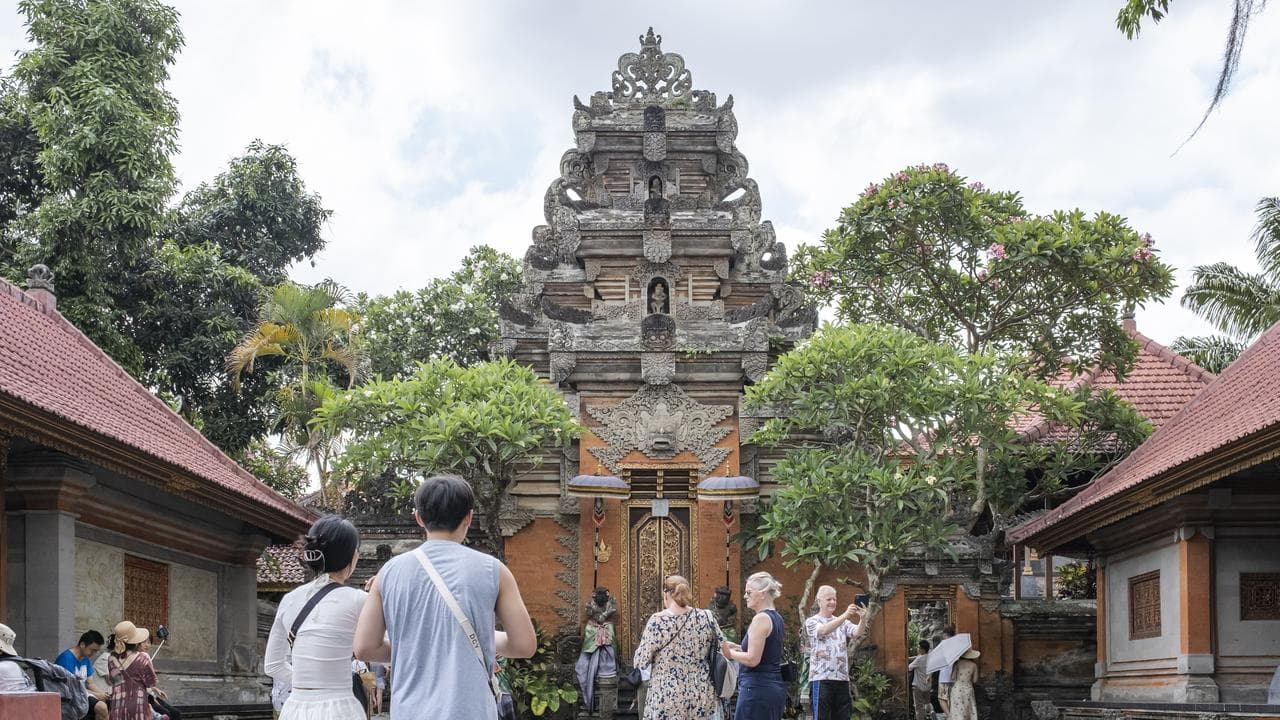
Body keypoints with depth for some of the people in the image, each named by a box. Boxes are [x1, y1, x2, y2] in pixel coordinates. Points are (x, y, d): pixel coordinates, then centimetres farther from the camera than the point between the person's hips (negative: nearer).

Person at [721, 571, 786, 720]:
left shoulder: (761, 619, -13)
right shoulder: (776, 618, 15)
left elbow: (752, 659, -18)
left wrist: (731, 653, -3)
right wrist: (738, 648, 15)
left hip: (758, 687, -10)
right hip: (774, 687, 10)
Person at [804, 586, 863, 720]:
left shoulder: (843, 623, 16)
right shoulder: (811, 622, 2)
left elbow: (858, 632, -3)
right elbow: (824, 630, -20)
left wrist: (862, 619, -25)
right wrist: (846, 614, -31)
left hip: (842, 678, 5)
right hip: (821, 679, -5)